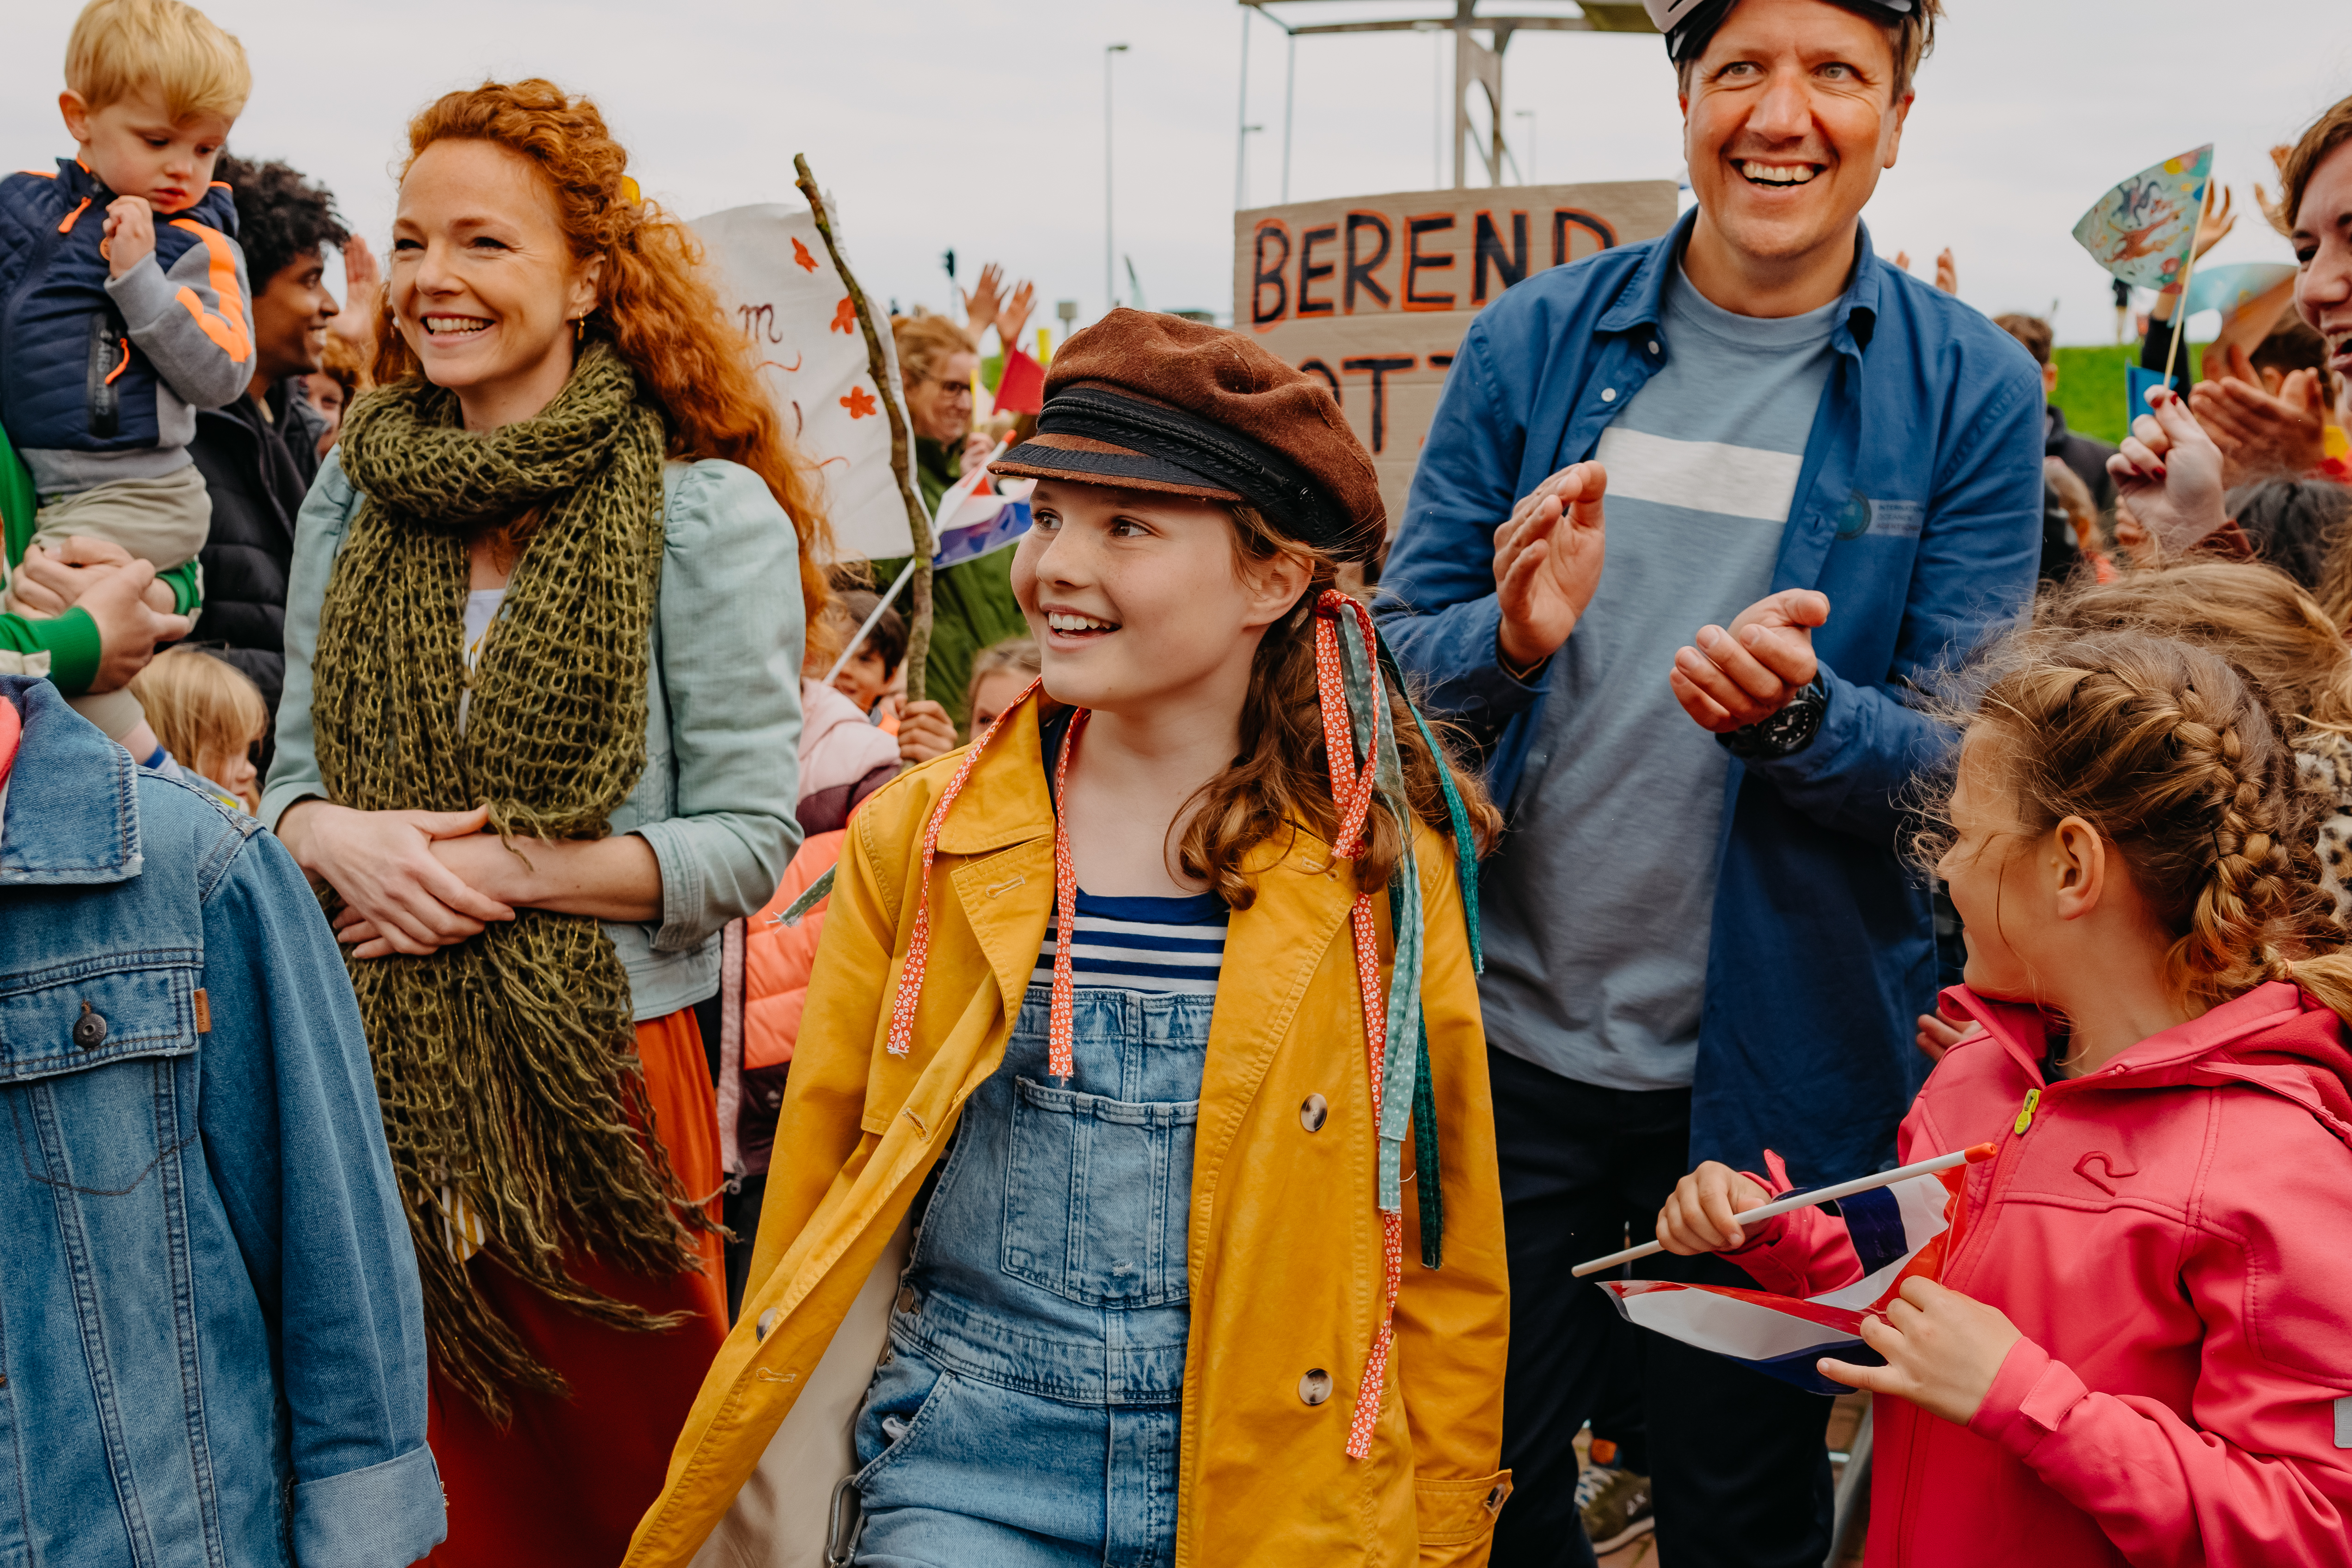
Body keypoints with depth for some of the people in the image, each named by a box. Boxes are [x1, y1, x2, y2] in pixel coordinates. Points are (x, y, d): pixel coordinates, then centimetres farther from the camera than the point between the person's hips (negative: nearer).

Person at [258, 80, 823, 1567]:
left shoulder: (708, 514, -7)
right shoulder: (356, 493, 8)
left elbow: (745, 842, -10)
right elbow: (294, 773, 13)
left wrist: (507, 868, -18)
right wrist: (337, 837, -10)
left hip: (602, 1073, -4)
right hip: (378, 1067, 4)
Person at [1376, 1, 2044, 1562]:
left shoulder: (1974, 392, -5)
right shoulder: (1531, 341, -1)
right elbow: (1401, 653, 0)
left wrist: (1796, 717, -28)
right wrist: (1513, 639, -23)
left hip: (1778, 1070, -1)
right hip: (1511, 1038, 1)